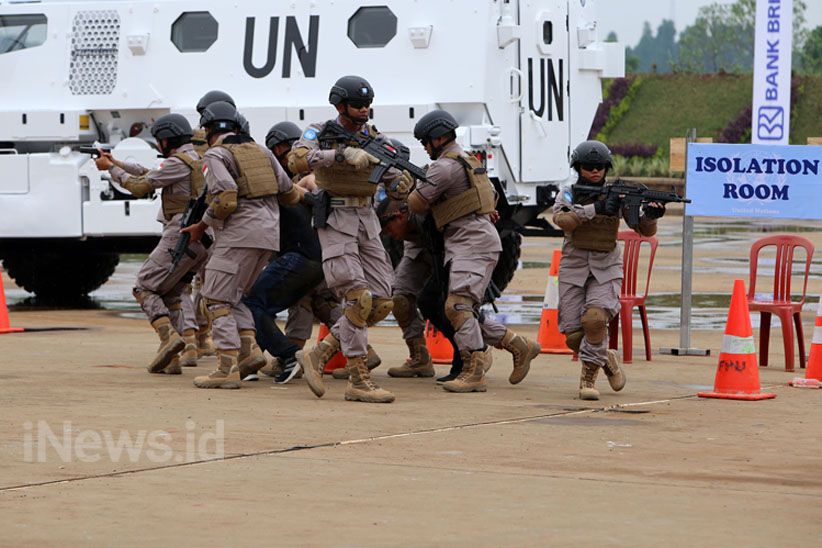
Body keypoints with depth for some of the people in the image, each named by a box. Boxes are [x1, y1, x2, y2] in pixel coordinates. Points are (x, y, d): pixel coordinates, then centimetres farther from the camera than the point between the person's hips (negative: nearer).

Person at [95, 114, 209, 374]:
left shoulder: (178, 163, -9)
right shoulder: (196, 160, 20)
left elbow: (140, 186, -5)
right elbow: (148, 174, 26)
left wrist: (110, 168, 9)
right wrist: (115, 162, 27)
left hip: (181, 237, -9)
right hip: (202, 242, 9)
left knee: (145, 288, -1)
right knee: (170, 294, 17)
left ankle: (169, 335, -22)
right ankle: (189, 347, 2)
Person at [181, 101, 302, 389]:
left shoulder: (216, 154, -4)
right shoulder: (261, 150, 18)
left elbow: (225, 200, -17)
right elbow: (288, 192, 18)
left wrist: (202, 225, -3)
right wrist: (301, 194, 41)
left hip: (239, 233, -8)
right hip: (269, 232, 8)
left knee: (217, 299, -3)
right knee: (234, 295, 20)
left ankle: (227, 368, -11)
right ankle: (249, 349, 3)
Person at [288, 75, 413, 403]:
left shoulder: (373, 137, 9)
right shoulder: (320, 134, -5)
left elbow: (397, 186, 8)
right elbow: (297, 160, -27)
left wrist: (400, 180, -17)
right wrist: (343, 154, -36)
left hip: (367, 222, 6)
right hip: (335, 223, -6)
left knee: (381, 302, 1)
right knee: (358, 299, -16)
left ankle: (319, 355, 9)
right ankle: (358, 381, -13)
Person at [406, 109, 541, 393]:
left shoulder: (445, 166, -11)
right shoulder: (469, 161, 22)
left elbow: (417, 205, -7)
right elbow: (492, 194, 36)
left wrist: (419, 185, 13)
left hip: (472, 243, -10)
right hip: (472, 243, 10)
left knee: (458, 306, -19)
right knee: (466, 314, 10)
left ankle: (474, 374, -27)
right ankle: (520, 346, 13)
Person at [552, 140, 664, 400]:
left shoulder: (618, 195, 3)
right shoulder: (568, 195, 1)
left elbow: (645, 230, -2)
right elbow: (562, 220, -20)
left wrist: (650, 215, -25)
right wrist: (596, 208, -32)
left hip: (606, 269, -1)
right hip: (573, 269, 1)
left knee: (595, 319, -26)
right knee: (573, 336, -3)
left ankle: (588, 377, -9)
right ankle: (606, 359, 27)